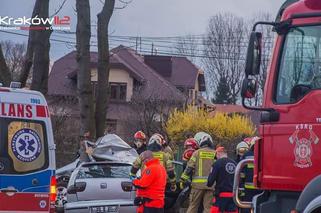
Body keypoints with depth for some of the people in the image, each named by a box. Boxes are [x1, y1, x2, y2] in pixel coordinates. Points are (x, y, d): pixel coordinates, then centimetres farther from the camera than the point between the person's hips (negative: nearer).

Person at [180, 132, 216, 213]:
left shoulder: (197, 153, 2)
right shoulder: (215, 154, 7)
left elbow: (189, 167, -1)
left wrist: (183, 180, 5)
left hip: (198, 183, -1)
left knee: (193, 206, 6)